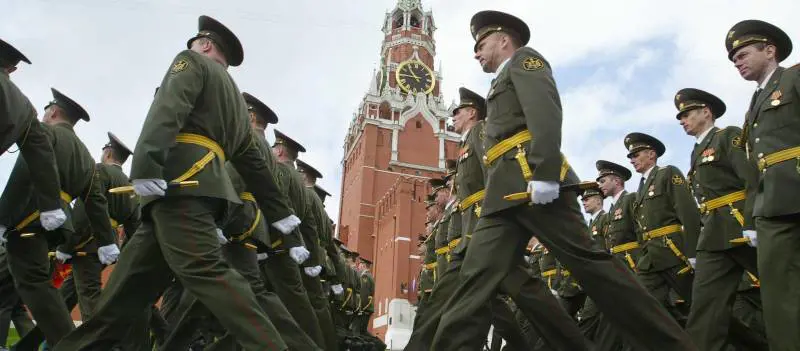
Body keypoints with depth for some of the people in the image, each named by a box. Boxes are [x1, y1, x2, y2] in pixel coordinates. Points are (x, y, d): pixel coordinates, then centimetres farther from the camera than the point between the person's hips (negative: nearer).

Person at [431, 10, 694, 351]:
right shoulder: (504, 85, 35)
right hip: (504, 193, 9)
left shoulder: (524, 59, 9)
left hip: (531, 179, -9)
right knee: (479, 274, -4)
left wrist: (544, 175, -23)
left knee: (587, 261, -9)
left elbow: (546, 112, -10)